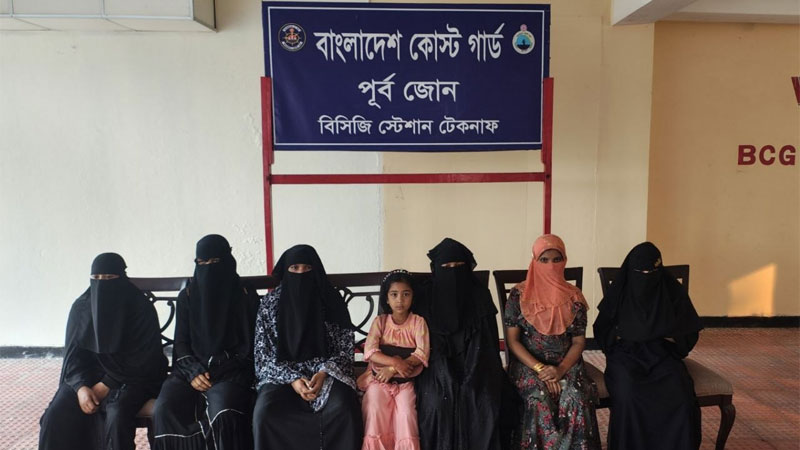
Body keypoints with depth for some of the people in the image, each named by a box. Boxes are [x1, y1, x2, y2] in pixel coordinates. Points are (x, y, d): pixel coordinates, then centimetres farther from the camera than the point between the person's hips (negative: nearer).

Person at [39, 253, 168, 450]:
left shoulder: (141, 308, -12)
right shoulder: (81, 308, 0)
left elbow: (143, 358, -13)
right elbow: (73, 355, 0)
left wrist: (107, 385, -18)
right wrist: (81, 386, -18)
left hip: (132, 376, -4)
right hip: (89, 375, 4)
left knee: (117, 414, -32)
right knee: (57, 415, -20)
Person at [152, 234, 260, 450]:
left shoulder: (245, 295, 2)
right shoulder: (187, 296, 10)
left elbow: (251, 341, 1)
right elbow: (181, 342, 9)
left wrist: (217, 372, -11)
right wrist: (193, 371, -10)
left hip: (231, 370, -3)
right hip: (192, 369, 3)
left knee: (224, 415, -34)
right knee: (164, 410, -27)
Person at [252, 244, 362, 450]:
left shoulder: (332, 300, -1)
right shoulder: (270, 303, 1)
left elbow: (346, 347, 0)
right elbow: (264, 353, 0)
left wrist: (324, 373, -16)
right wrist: (293, 379, -14)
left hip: (327, 372, -1)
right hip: (283, 375, 1)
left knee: (343, 410, -31)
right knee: (264, 414, -28)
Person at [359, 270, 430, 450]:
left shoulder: (418, 322, -1)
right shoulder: (380, 321, 2)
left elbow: (422, 354, -11)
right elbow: (370, 351, -9)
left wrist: (392, 370, -19)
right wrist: (396, 362, -25)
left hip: (405, 381, 0)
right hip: (379, 378, 1)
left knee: (406, 413, -21)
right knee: (375, 411, -20)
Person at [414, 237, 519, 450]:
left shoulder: (480, 295, 4)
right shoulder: (426, 298, 2)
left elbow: (491, 340, 7)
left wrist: (495, 376, 2)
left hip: (476, 370, 1)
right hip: (438, 371, 0)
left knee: (483, 410, -16)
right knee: (437, 406, -19)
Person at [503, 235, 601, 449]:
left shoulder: (574, 297, 1)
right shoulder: (519, 295, -5)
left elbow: (579, 342, 3)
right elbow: (512, 340, -5)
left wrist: (561, 369, -15)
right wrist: (540, 369, -16)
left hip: (566, 365, 2)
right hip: (528, 365, -2)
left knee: (576, 401, -26)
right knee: (538, 402, -28)